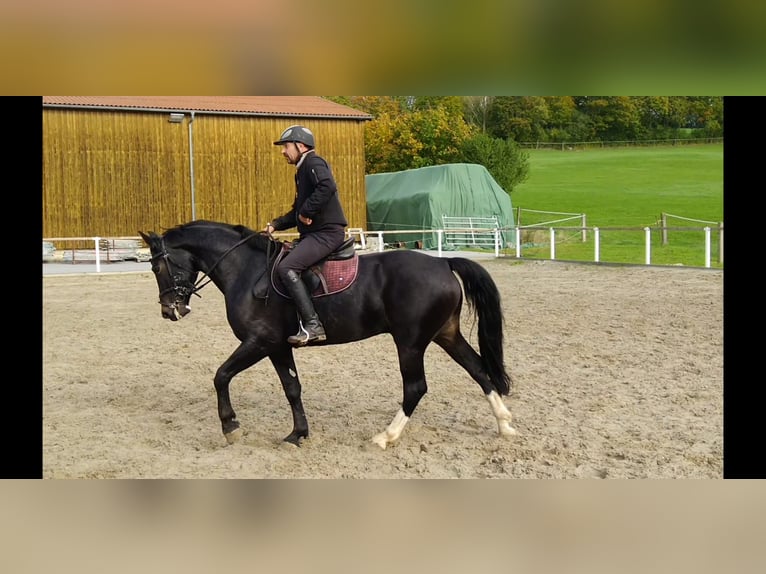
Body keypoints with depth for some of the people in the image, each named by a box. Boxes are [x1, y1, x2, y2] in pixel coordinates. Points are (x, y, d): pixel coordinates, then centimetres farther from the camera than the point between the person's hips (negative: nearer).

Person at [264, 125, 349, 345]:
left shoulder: (313, 163, -9)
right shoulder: (302, 170, 23)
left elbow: (327, 187, -31)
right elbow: (297, 211, 27)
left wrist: (306, 212, -23)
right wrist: (275, 224, 13)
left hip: (327, 232, -11)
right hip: (313, 233, 11)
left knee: (286, 268, -25)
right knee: (277, 258, 16)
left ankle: (312, 325, -27)